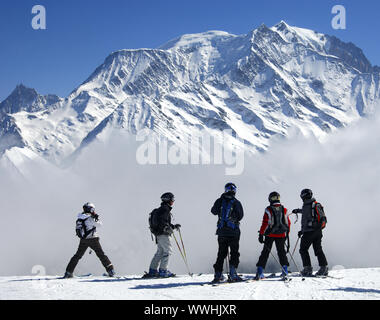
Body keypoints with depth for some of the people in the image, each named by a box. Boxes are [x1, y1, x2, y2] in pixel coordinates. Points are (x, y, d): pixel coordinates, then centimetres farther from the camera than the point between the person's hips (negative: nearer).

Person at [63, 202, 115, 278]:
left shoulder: (79, 218, 5)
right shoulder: (90, 218, -14)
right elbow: (99, 224, -7)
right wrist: (96, 217, 8)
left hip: (83, 240, 5)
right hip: (92, 239, -5)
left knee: (77, 256, 14)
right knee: (101, 255, 3)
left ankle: (68, 272, 12)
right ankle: (110, 270, 2)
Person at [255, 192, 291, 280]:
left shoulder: (268, 210, -10)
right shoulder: (284, 210, 2)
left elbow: (265, 223, -12)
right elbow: (288, 223, 9)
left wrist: (261, 234, -6)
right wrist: (287, 234, 21)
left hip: (270, 235, -2)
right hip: (281, 235, 2)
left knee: (265, 252, 3)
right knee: (281, 251, 17)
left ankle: (260, 270, -2)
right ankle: (285, 269, 11)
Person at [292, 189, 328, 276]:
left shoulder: (306, 206, -14)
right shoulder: (317, 204, 12)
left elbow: (305, 221, -16)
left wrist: (302, 231, -10)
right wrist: (298, 211, 47)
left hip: (309, 231, -8)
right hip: (318, 231, 8)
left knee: (303, 249, 1)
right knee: (318, 249, 12)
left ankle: (307, 269, -3)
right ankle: (324, 268, 6)